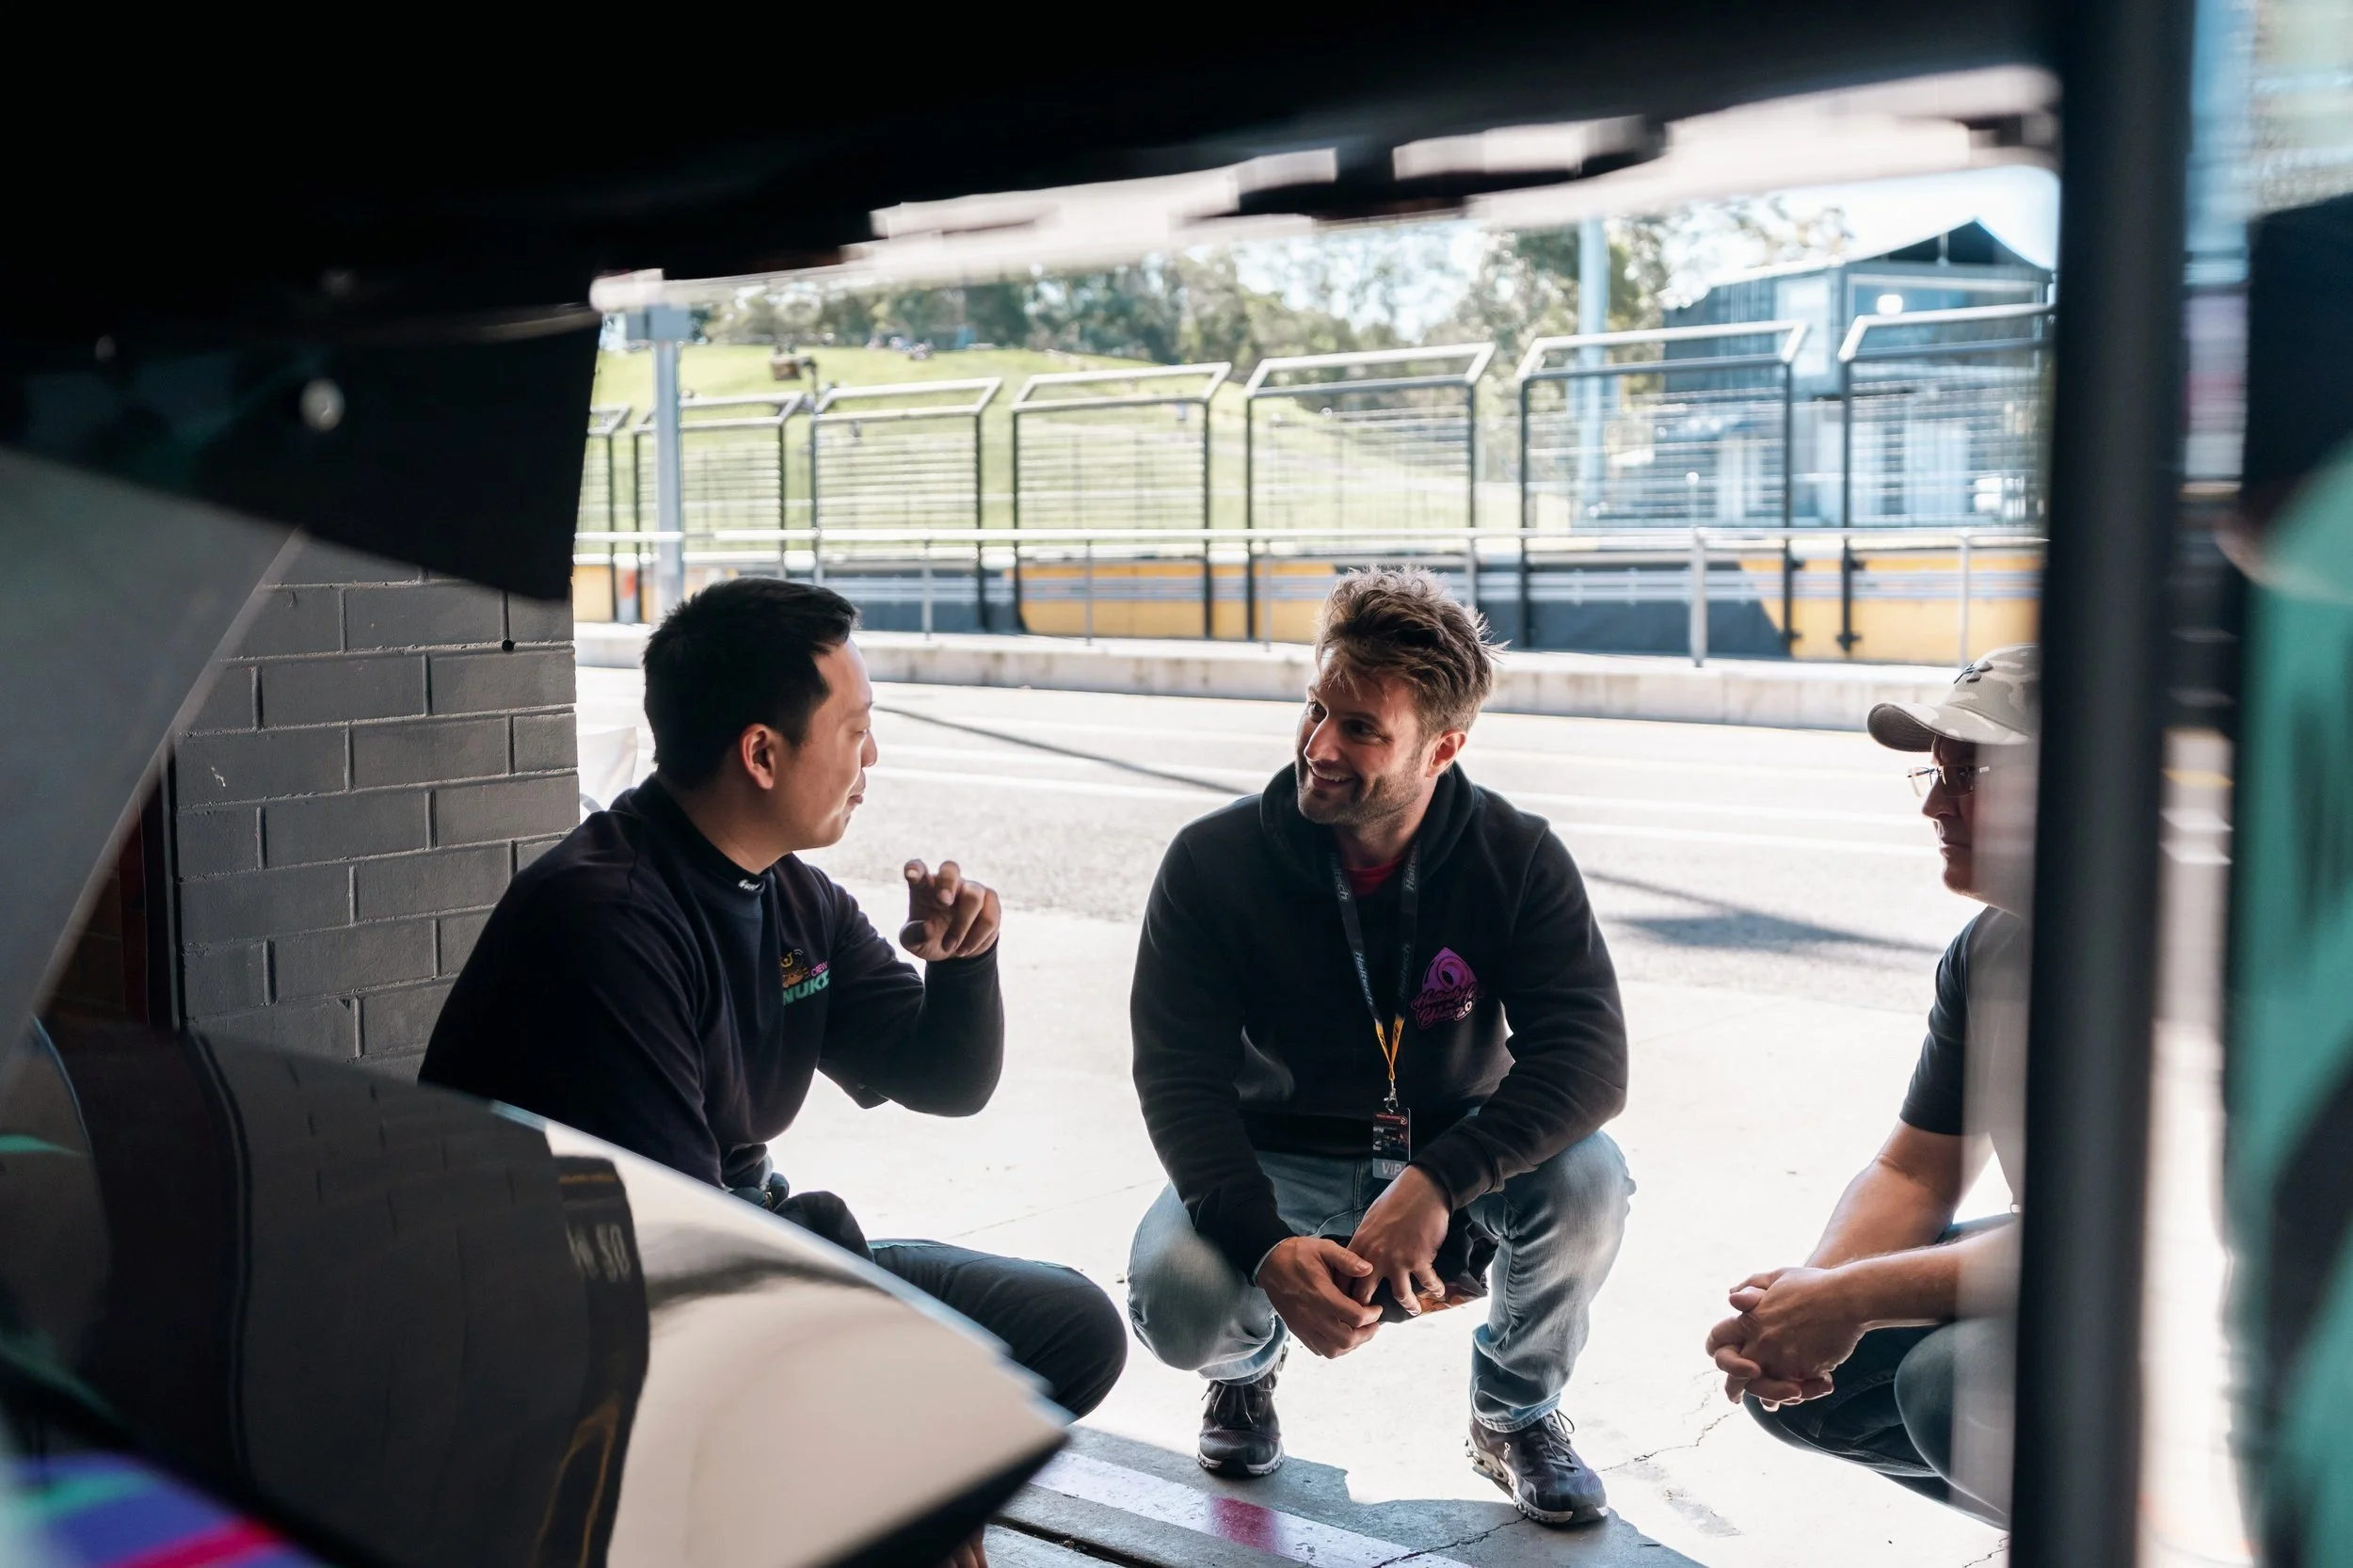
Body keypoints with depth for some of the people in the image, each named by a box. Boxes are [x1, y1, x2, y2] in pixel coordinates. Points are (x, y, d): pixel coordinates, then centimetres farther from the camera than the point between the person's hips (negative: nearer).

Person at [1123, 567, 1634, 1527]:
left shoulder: (1518, 860, -14)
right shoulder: (1214, 863, -16)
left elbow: (1589, 1058, -23)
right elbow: (1179, 1079, -18)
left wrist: (1435, 1183, -39)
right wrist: (1268, 1246, -36)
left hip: (1451, 1167, 1)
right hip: (1279, 1168, 0)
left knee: (1586, 1178, -30)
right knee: (1175, 1301, -30)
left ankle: (1517, 1410, 2)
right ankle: (1248, 1362, 12)